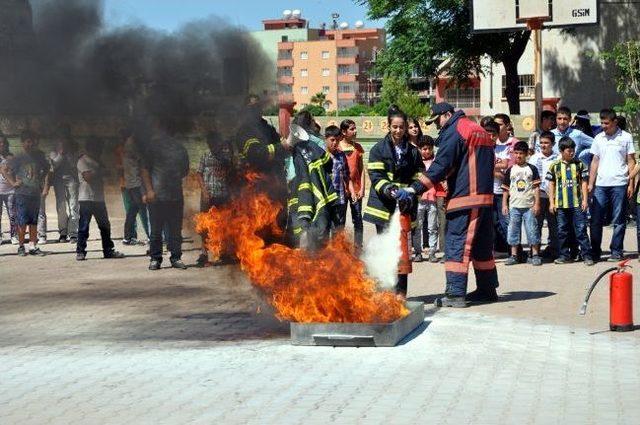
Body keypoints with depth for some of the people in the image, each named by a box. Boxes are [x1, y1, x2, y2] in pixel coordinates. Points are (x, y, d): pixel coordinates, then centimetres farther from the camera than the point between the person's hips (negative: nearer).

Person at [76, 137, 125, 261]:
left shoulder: (97, 161, 19)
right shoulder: (83, 161, -7)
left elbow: (102, 175, 24)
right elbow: (88, 176, -18)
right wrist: (99, 171, -7)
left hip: (99, 198, 8)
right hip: (86, 198, -8)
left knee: (105, 225, 9)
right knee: (83, 226, -4)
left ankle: (108, 250, 16)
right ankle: (80, 252, 1)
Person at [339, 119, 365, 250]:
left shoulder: (357, 147, 9)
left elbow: (362, 169, 10)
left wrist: (362, 188, 2)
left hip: (356, 188, 3)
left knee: (358, 219, 1)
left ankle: (358, 247, 5)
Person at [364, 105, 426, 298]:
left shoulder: (412, 151, 9)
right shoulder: (378, 149, 4)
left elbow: (419, 178, 7)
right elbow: (376, 177, -6)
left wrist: (409, 192, -13)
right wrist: (391, 190, -22)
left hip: (404, 205, 0)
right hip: (383, 204, 0)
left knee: (402, 244, -9)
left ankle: (401, 290, -7)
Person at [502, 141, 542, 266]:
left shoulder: (532, 169, 4)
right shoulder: (510, 170, 9)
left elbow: (536, 187, 2)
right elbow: (506, 189, 11)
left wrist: (537, 203, -5)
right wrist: (504, 204, 5)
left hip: (529, 205, -2)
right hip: (514, 205, 2)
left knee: (532, 229, -3)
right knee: (513, 230, 3)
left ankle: (535, 255, 4)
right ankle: (513, 255, 10)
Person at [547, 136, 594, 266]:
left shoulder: (580, 164, 4)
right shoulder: (554, 166, 4)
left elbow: (584, 183, 5)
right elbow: (551, 184, 8)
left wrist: (585, 200, -1)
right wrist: (551, 202, 3)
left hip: (577, 204, -1)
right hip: (561, 204, 1)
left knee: (581, 230, -2)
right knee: (562, 231, 8)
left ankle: (586, 255, 2)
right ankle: (564, 255, 17)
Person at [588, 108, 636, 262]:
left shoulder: (626, 137, 2)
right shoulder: (598, 138, 12)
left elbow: (631, 162, 3)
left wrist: (631, 184, -4)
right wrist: (590, 184, 7)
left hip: (619, 184, -3)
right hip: (600, 185, 3)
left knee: (618, 220, 2)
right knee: (596, 219, 2)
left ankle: (616, 251, 9)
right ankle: (595, 252, 11)